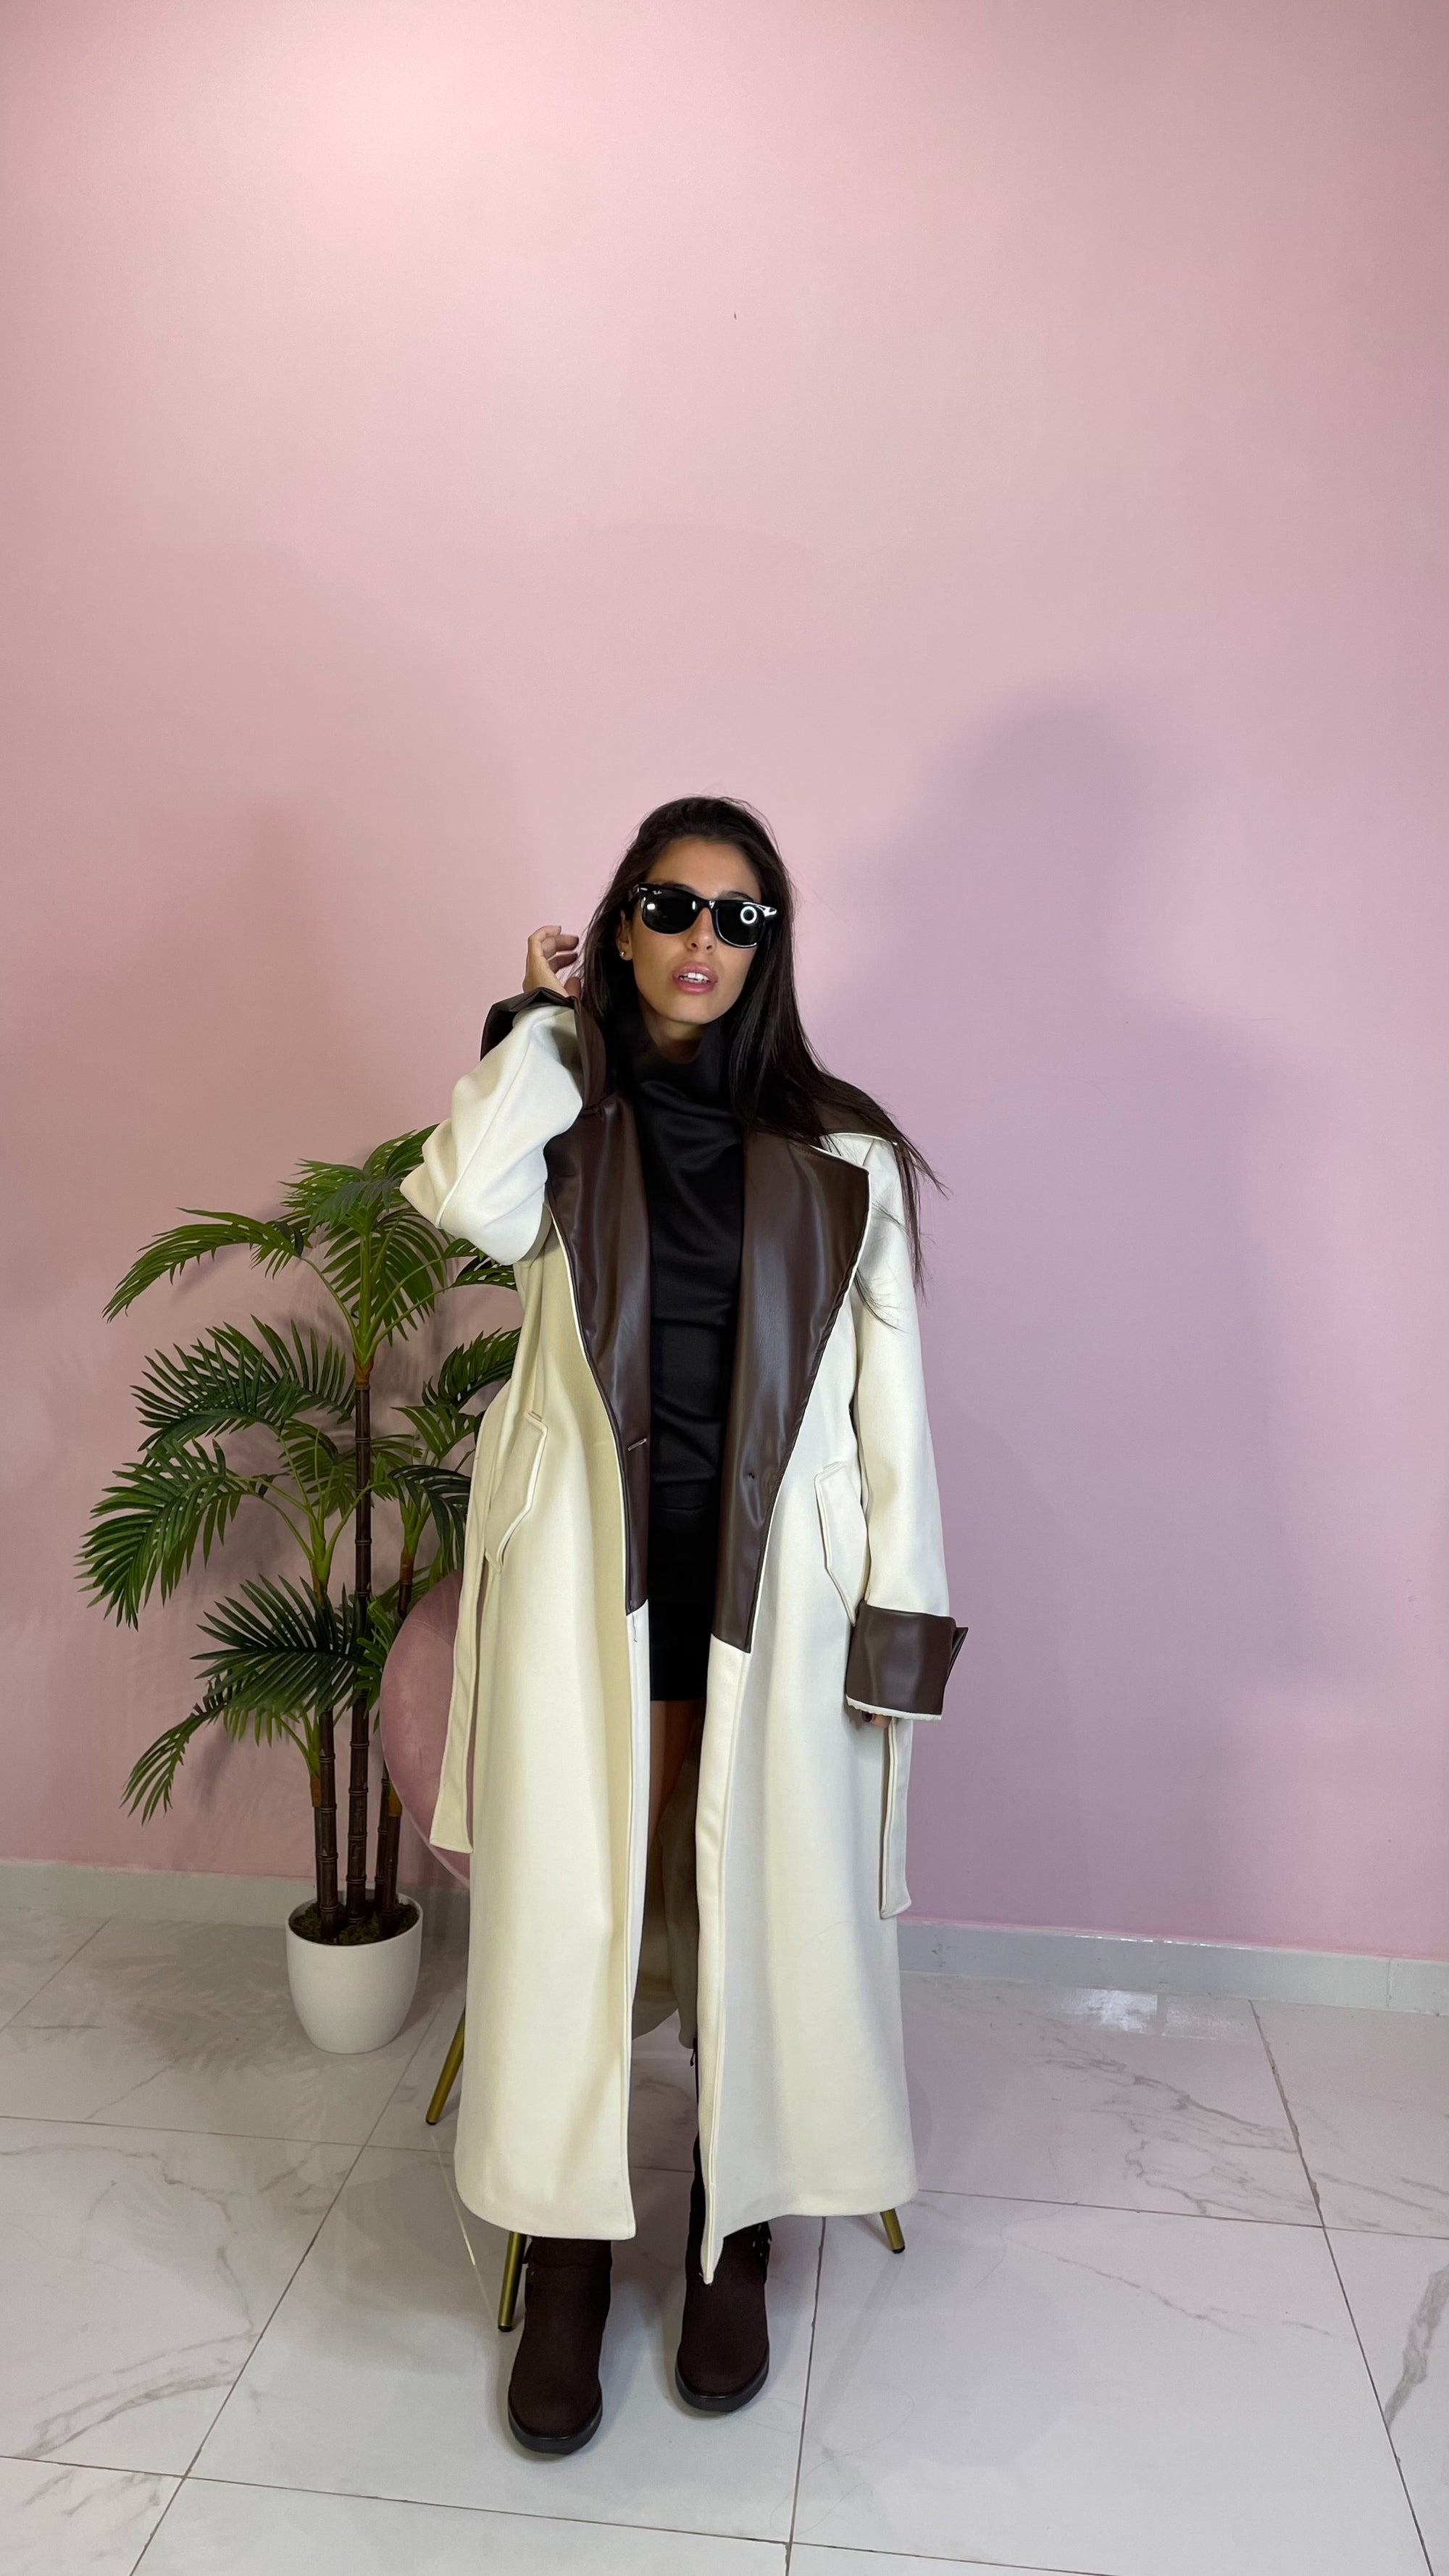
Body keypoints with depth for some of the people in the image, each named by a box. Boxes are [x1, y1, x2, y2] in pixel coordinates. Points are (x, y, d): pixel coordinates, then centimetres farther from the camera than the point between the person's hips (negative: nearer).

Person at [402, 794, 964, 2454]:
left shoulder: (840, 1154, 3)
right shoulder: (566, 1123, 4)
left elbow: (887, 1400, 1)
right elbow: (470, 1199, -21)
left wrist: (896, 1617, -4)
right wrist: (540, 1016, -6)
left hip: (771, 1585, 1)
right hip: (588, 1576, 0)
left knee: (759, 1908, 9)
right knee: (570, 1903, 5)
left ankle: (733, 2238, 33)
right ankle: (566, 2257, 27)